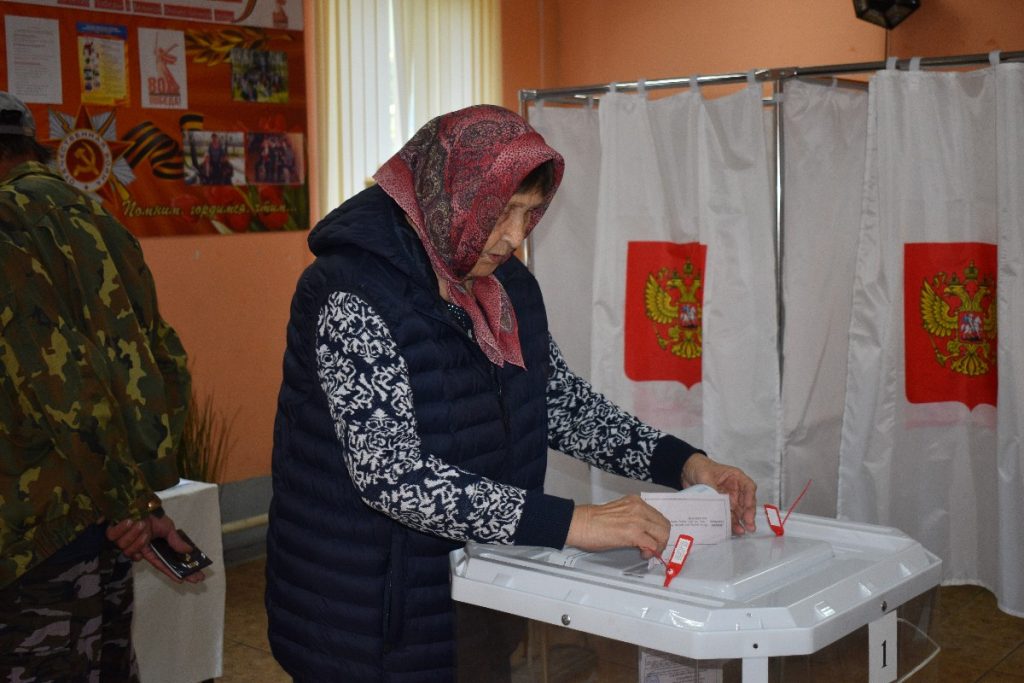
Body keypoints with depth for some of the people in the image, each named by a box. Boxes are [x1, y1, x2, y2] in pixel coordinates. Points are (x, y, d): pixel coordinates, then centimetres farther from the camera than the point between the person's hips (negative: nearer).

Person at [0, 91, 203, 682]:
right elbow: (168, 362, 12)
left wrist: (128, 500, -12)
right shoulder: (100, 225, 10)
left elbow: (58, 376, -20)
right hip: (108, 523, 8)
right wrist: (145, 494, 12)